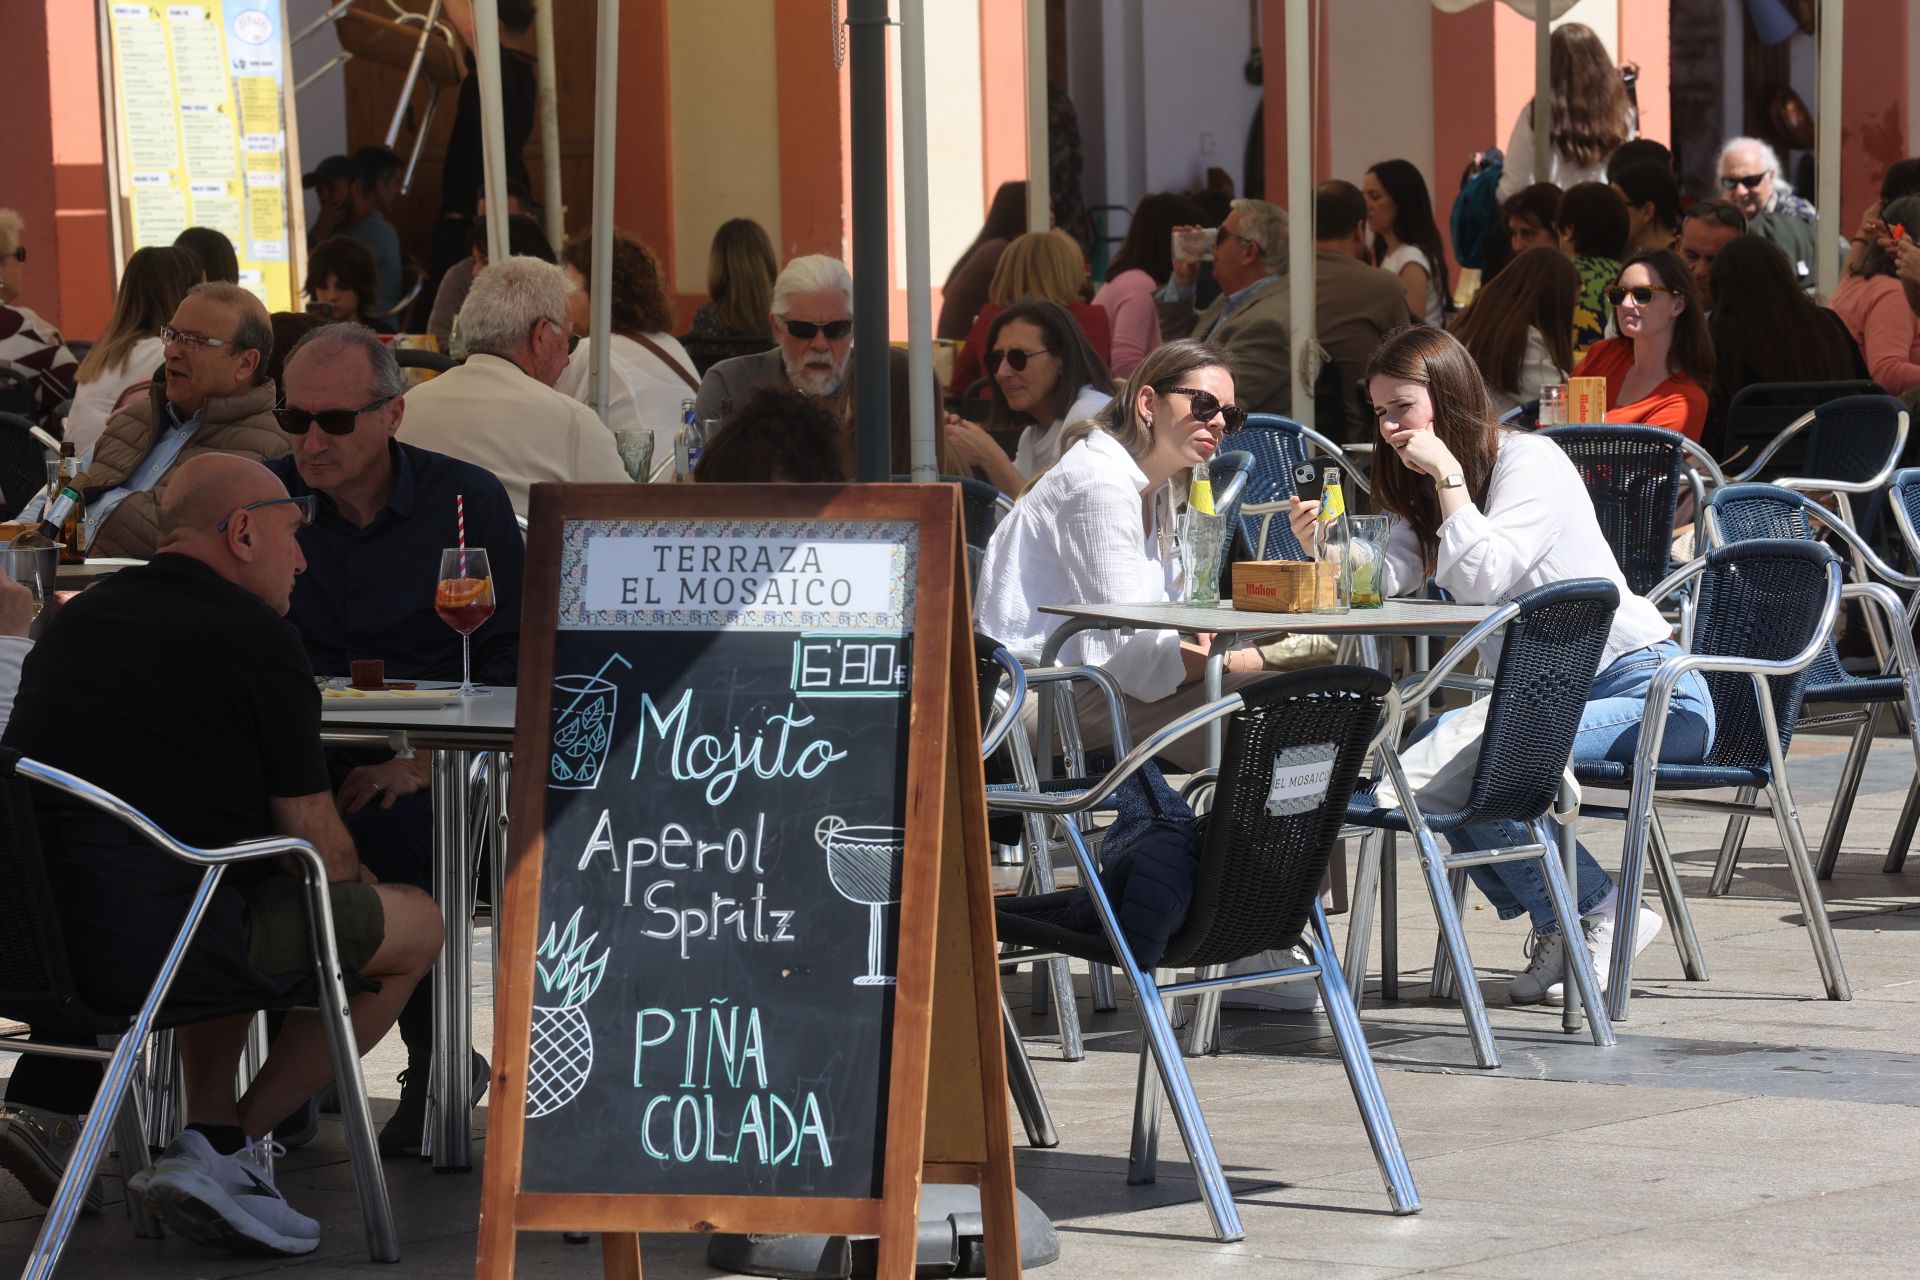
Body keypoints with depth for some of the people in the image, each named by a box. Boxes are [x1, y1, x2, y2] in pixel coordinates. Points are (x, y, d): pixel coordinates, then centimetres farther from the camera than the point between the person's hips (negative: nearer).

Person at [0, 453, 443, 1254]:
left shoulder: (80, 616, 17)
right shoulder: (254, 638, -6)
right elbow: (315, 842, -4)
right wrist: (360, 883, 21)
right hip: (147, 944, -8)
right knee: (415, 926, 10)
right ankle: (222, 1148, 5)